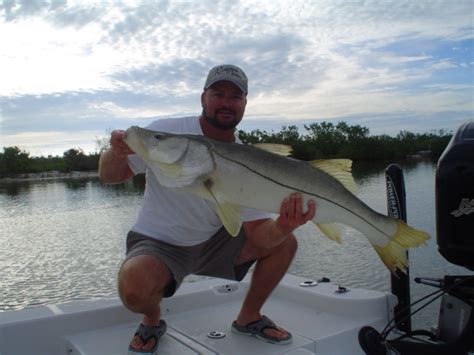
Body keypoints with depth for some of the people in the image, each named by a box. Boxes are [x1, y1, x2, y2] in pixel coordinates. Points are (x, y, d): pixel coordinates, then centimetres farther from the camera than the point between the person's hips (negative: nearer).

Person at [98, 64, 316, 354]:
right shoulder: (165, 132, -16)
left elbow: (258, 232, -12)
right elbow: (110, 177, -12)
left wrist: (282, 228, -36)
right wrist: (117, 153, -36)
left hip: (214, 241, 4)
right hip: (159, 243, -3)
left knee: (284, 243, -7)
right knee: (134, 287, -35)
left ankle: (249, 317, 15)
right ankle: (152, 320, 4)